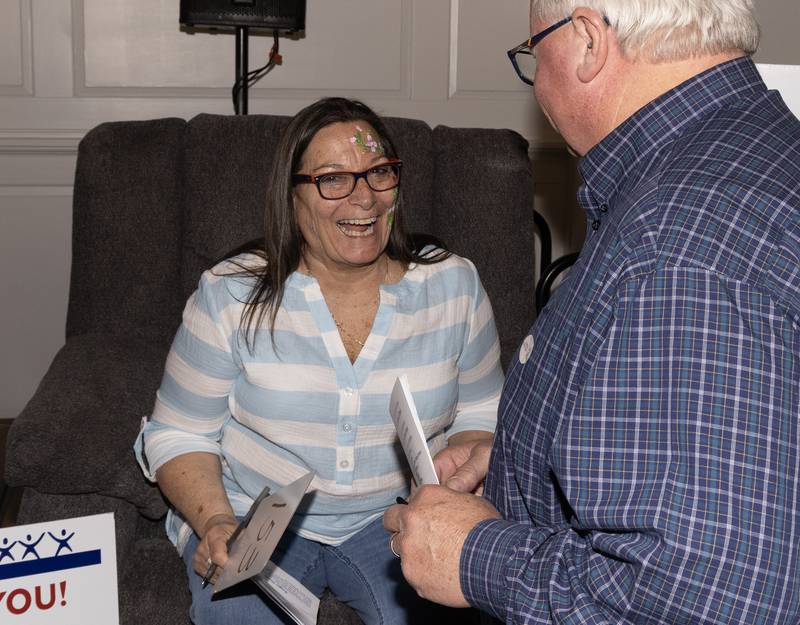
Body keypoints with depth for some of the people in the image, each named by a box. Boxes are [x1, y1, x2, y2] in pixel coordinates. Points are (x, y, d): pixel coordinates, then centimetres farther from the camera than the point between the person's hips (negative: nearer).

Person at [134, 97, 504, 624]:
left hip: (393, 517, 2)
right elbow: (179, 435, 0)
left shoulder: (454, 286, -2)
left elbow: (483, 414, 8)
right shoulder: (230, 297, -7)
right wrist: (215, 521, -18)